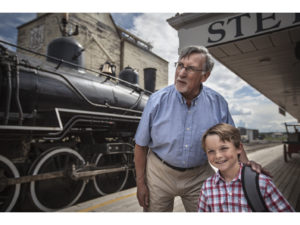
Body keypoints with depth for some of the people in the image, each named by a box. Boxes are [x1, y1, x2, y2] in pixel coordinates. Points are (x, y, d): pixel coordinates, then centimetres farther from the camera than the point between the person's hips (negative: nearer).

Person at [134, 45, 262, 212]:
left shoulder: (218, 103, -12)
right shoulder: (157, 100, -17)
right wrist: (140, 183, -6)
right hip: (160, 172, -1)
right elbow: (141, 144, -9)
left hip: (199, 175, 2)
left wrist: (246, 164, -14)